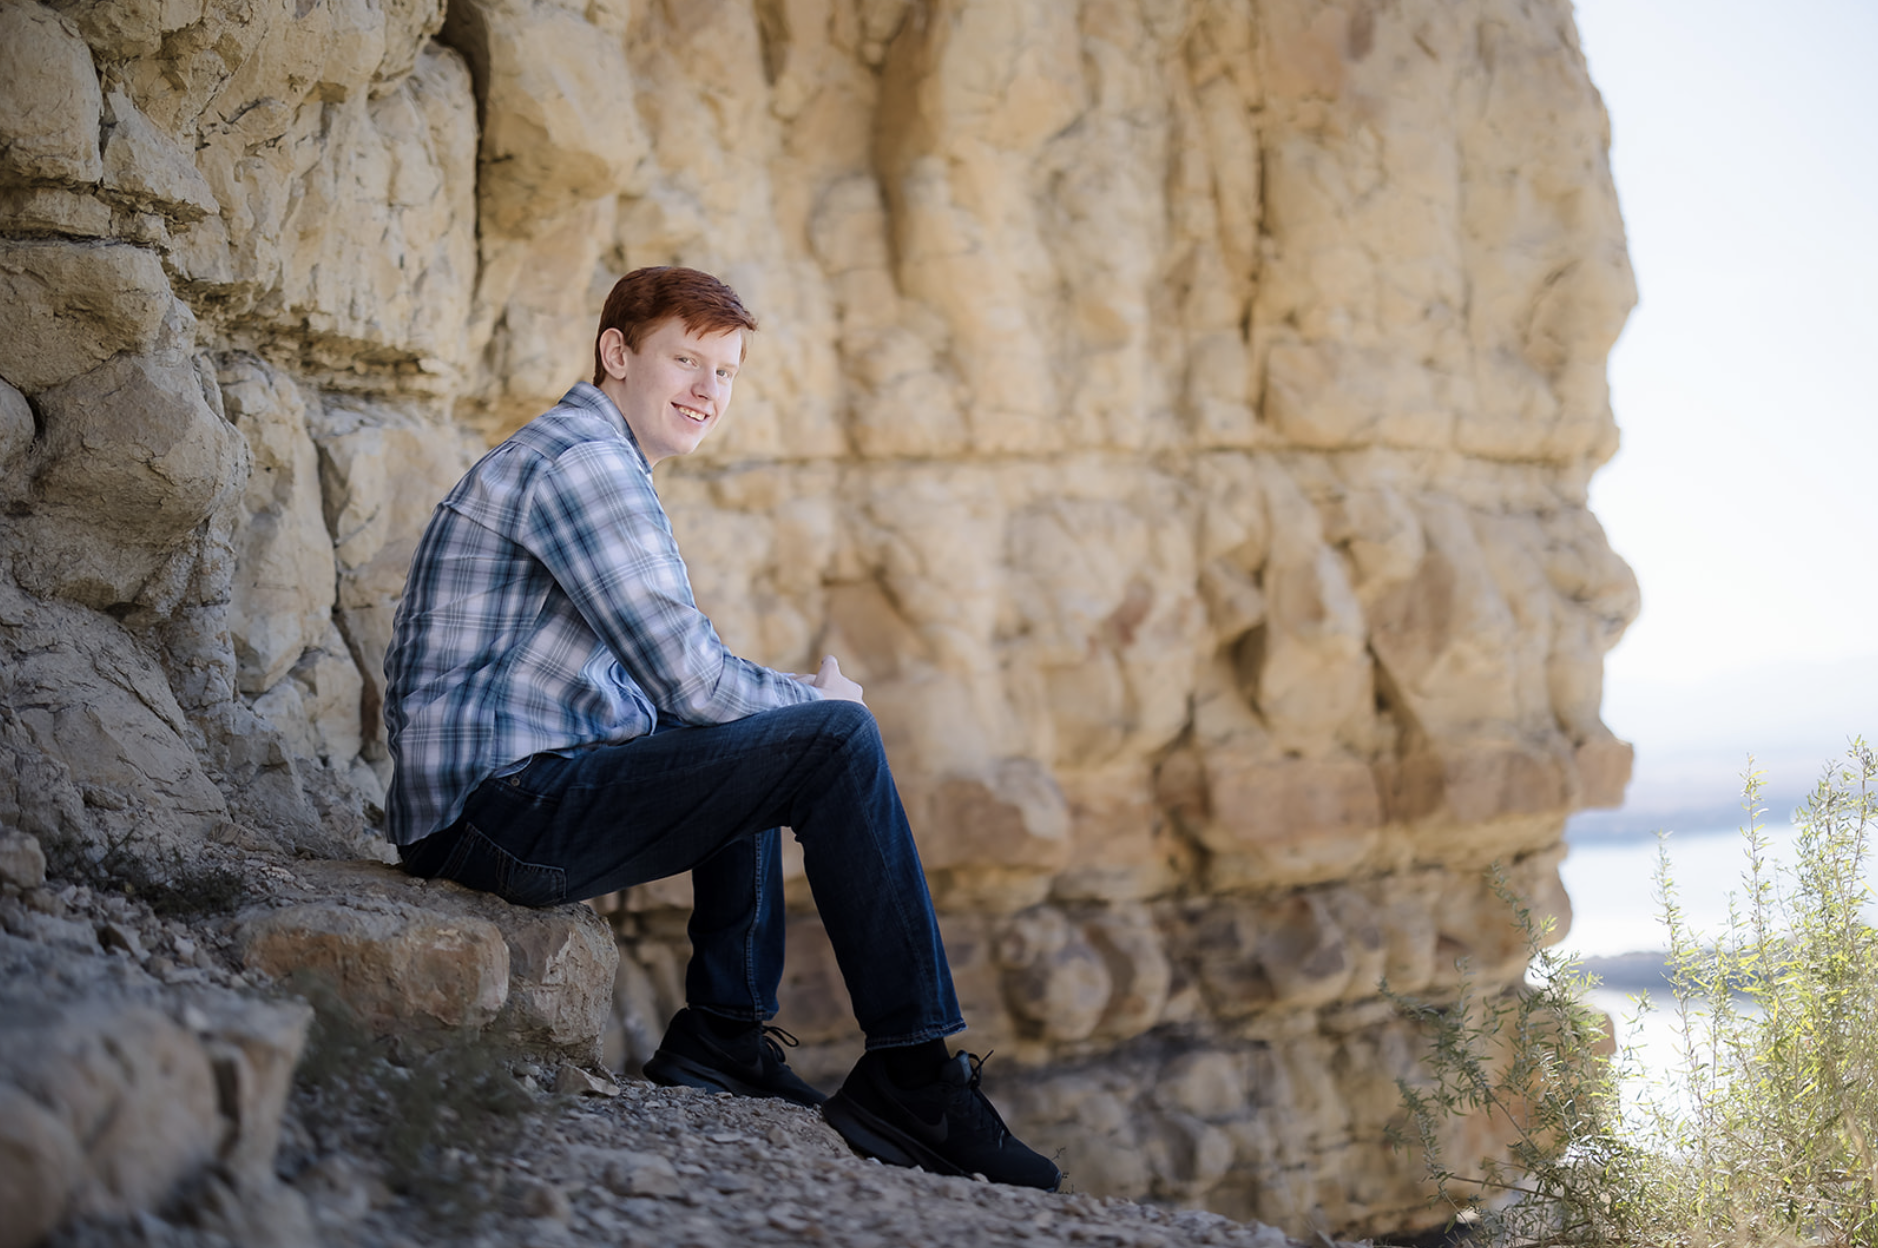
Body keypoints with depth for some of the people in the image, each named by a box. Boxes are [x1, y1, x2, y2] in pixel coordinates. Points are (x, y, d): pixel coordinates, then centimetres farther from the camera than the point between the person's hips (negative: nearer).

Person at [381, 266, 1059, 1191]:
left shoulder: (568, 456, 22)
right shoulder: (585, 460, -11)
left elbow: (657, 682, 27)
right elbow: (689, 678, -17)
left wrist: (794, 700, 11)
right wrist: (816, 699, 2)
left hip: (493, 798, 11)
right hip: (501, 812, -11)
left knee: (752, 748, 29)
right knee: (834, 740, -13)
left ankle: (725, 1035, 20)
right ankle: (912, 1075, -10)